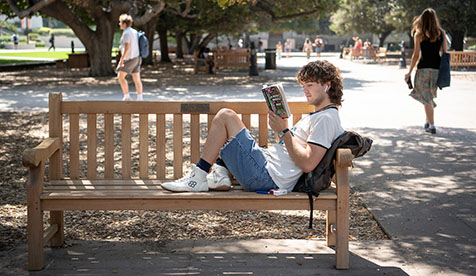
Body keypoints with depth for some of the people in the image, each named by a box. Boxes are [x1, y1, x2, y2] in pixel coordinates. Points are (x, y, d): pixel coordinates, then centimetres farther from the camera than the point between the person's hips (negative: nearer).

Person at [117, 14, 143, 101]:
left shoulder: (126, 33, -18)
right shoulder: (134, 32, 10)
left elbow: (127, 47, -26)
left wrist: (121, 59, -23)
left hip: (129, 59, -8)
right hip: (137, 58, 9)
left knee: (120, 77, 3)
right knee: (137, 79, 8)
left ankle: (126, 96, 2)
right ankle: (140, 98, 7)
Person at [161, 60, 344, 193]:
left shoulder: (326, 118, -12)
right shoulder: (315, 116, 21)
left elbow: (308, 163, -24)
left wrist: (283, 132, -17)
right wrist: (279, 126, 9)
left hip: (267, 178, -11)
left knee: (225, 116, -12)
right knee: (226, 123, 26)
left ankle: (198, 178, -8)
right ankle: (220, 176, 9)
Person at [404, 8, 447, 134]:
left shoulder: (419, 35, -6)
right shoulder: (441, 33, 3)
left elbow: (416, 55, -7)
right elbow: (445, 53, 5)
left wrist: (409, 72, -1)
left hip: (424, 68, -4)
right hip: (437, 67, 4)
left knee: (426, 98, 2)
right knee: (430, 95, 21)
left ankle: (432, 125, -1)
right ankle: (428, 121, 26)